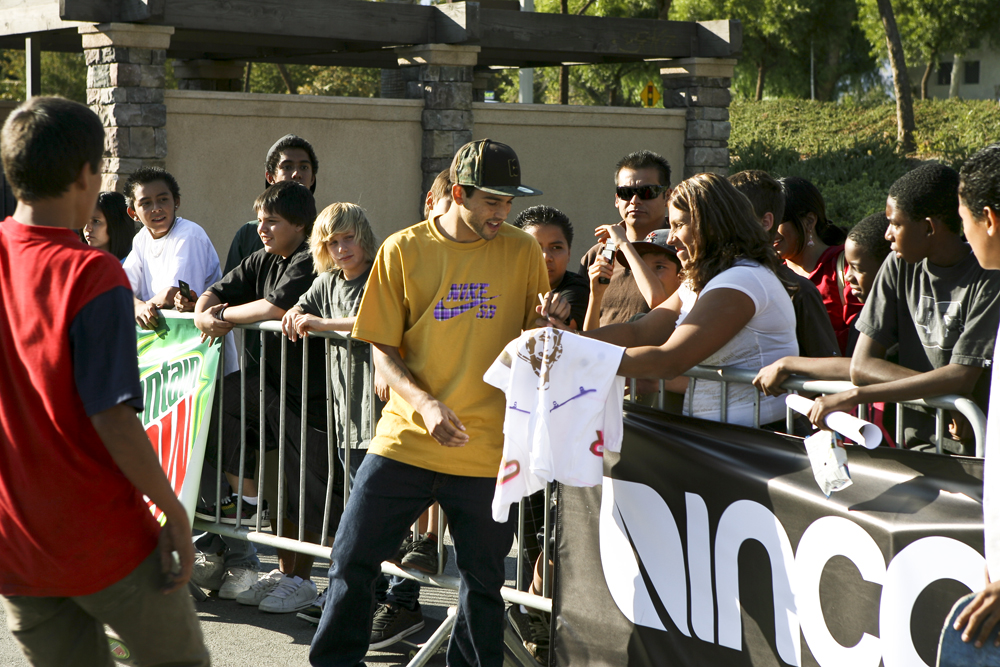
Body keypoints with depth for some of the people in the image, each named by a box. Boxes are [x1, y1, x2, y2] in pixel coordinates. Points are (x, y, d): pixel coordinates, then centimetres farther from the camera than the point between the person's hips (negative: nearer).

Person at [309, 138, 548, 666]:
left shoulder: (522, 252, 3)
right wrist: (425, 403, -15)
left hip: (488, 446, 1)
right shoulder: (403, 251, 0)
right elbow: (382, 347, 1)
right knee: (352, 562, 0)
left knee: (483, 582, 9)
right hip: (407, 439, 0)